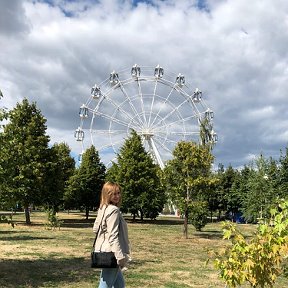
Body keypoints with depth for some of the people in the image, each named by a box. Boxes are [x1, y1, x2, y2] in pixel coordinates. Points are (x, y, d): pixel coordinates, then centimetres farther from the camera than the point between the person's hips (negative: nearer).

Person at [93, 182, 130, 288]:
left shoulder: (103, 209, 11)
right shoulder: (114, 210, -17)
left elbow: (95, 228, 18)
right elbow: (113, 236, -22)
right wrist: (121, 256, -22)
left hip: (104, 251, 10)